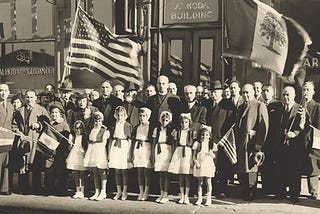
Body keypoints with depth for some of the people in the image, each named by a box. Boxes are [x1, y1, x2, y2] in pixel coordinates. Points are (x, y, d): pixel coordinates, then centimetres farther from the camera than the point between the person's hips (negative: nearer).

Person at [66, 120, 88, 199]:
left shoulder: (85, 136, -2)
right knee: (76, 175, 6)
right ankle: (77, 192, 13)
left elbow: (88, 147, -2)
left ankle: (82, 192, 4)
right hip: (74, 156, 4)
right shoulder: (73, 136, 9)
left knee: (82, 175, -1)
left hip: (81, 156, -4)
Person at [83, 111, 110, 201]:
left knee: (102, 172, -3)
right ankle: (97, 192, 14)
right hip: (92, 151, 5)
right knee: (95, 173, 8)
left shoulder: (105, 131, 0)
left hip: (100, 151, -5)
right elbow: (89, 142, 18)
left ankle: (103, 192, 3)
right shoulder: (92, 131, 14)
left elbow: (104, 143, 1)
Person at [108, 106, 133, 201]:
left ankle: (125, 192, 11)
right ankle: (118, 191, 18)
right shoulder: (113, 126, 10)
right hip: (115, 147, 3)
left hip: (124, 147, -3)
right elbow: (110, 140, 13)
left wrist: (129, 153, -5)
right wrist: (109, 152, 9)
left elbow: (129, 140, -1)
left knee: (124, 171, 0)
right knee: (117, 171, 8)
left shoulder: (128, 126, 0)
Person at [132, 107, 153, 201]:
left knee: (147, 172, -1)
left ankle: (146, 192, 8)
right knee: (139, 172, 8)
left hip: (147, 149, -4)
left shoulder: (151, 128, -3)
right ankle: (141, 191, 15)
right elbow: (133, 140, 14)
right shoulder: (136, 128, 11)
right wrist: (132, 154, 12)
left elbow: (153, 141, -5)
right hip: (138, 149, 5)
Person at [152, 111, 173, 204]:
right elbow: (154, 143, 14)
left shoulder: (171, 130, 0)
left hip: (167, 150, -4)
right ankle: (161, 194, 15)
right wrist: (153, 154, 10)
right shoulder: (156, 129, 11)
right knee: (160, 174, 8)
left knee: (166, 174, -5)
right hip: (158, 151, 4)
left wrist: (173, 155, -8)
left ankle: (165, 195, 0)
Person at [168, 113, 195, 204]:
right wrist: (174, 153, 3)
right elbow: (173, 144, 12)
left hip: (188, 153, -2)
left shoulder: (192, 133, 2)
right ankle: (182, 196, 15)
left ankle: (186, 196, 9)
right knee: (180, 176, 6)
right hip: (178, 153, 2)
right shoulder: (176, 132, 7)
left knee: (187, 176, -2)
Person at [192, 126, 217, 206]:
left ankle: (208, 198, 8)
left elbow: (214, 157, 8)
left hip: (209, 165, 0)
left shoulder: (212, 144, 6)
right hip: (199, 165, 0)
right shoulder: (197, 144, 5)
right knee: (200, 182, 6)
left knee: (208, 182, 1)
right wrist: (196, 162, -10)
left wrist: (211, 153, -13)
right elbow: (194, 156, 4)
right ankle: (199, 198, 14)